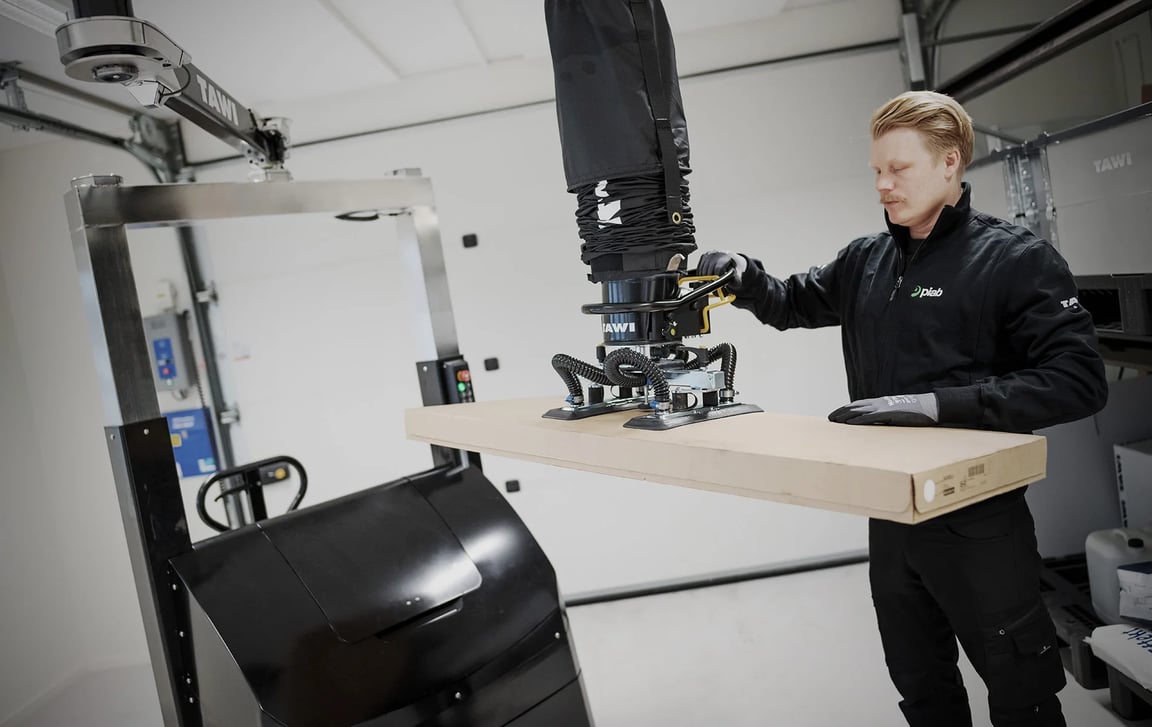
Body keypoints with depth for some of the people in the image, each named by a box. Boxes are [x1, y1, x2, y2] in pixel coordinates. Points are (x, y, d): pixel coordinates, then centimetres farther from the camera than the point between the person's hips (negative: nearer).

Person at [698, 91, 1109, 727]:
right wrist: (744, 277, -3)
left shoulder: (1017, 260, -11)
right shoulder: (866, 261, 6)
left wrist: (937, 403, -28)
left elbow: (1078, 381, -19)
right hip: (892, 512, 6)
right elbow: (795, 303, 19)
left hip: (978, 520, -5)